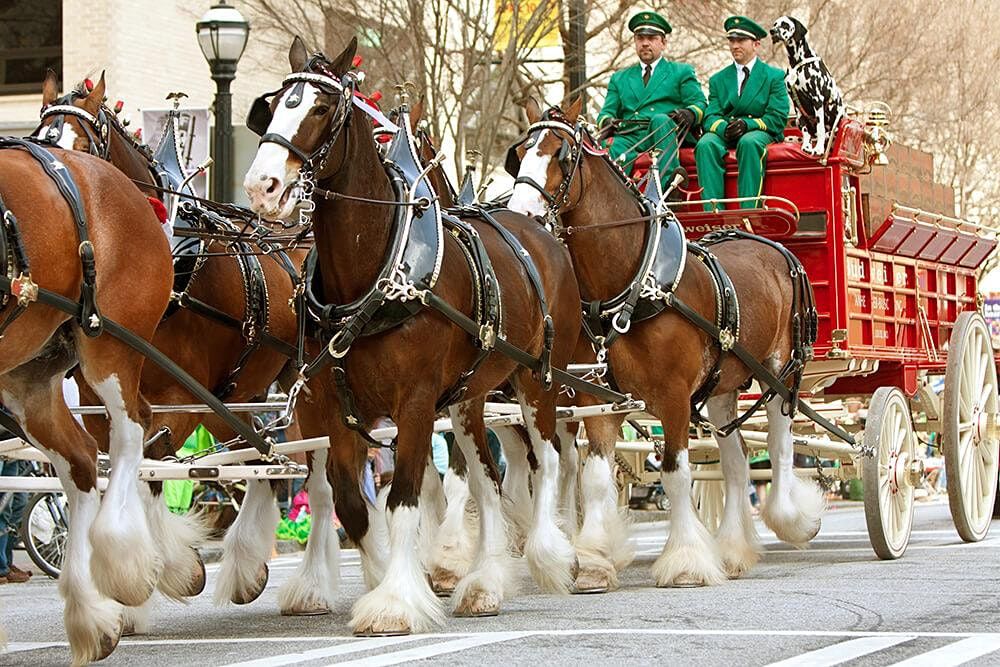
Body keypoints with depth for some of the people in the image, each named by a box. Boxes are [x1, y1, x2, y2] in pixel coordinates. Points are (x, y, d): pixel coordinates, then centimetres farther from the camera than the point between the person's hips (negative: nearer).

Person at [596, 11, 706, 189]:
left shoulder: (682, 72, 22)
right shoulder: (619, 78, 31)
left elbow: (699, 104, 12)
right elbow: (607, 112, 23)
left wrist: (690, 113, -14)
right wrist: (607, 121, -4)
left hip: (665, 135, -2)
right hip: (630, 138, 2)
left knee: (659, 119, -37)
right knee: (612, 149, -32)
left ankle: (668, 184, -48)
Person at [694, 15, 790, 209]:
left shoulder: (774, 76, 10)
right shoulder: (718, 80, 20)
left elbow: (778, 118, 0)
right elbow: (710, 117, 9)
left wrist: (747, 124, -17)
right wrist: (724, 127, -16)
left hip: (759, 133, -3)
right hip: (724, 135, 3)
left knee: (749, 143, -38)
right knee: (706, 145, -32)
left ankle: (748, 212, -42)